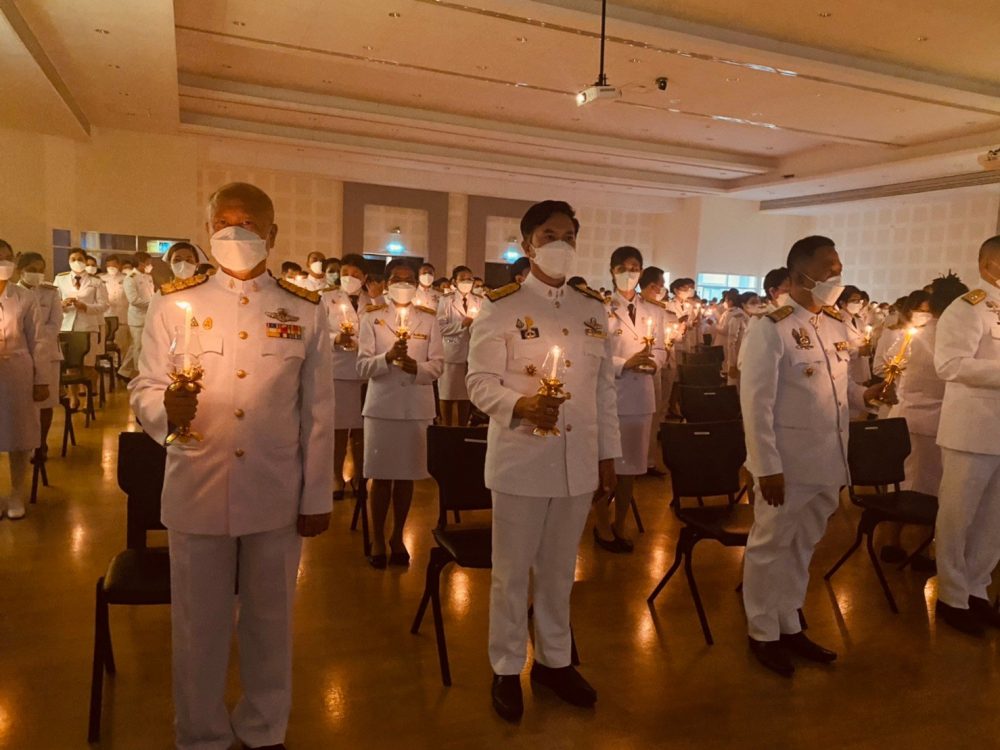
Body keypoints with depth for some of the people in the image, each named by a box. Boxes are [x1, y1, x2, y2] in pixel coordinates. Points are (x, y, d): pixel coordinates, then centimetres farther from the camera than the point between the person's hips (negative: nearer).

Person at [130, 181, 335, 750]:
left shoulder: (306, 311, 1)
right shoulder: (173, 304, 0)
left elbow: (319, 412, 2)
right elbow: (143, 389, 3)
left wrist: (317, 498, 1)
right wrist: (165, 409, -22)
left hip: (277, 496, 1)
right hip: (196, 493, 0)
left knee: (270, 621, 15)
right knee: (199, 625, 13)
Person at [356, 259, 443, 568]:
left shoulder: (429, 319, 7)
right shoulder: (372, 317, 3)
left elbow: (438, 365, 2)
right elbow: (363, 366, -3)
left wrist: (416, 367, -18)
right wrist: (388, 358, -22)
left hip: (417, 407, 1)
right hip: (382, 404, -1)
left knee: (406, 475, 8)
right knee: (381, 476, 3)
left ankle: (398, 536, 25)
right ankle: (377, 539, 19)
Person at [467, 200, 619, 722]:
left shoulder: (594, 308, 9)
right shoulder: (501, 305, -5)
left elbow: (605, 388, 11)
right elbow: (479, 382, -9)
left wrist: (608, 455, 10)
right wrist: (519, 404, -28)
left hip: (578, 462, 4)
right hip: (520, 460, -4)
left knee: (559, 568, 18)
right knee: (512, 571, 9)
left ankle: (553, 660, 37)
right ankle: (506, 670, 28)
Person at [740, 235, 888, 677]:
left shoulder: (837, 326, 9)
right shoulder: (769, 331, -15)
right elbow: (756, 404, -17)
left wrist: (865, 394, -4)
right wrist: (768, 468, -19)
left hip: (828, 463, 7)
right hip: (787, 465, -7)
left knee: (803, 547, 18)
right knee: (770, 547, 8)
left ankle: (789, 626, 34)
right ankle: (763, 634, 24)